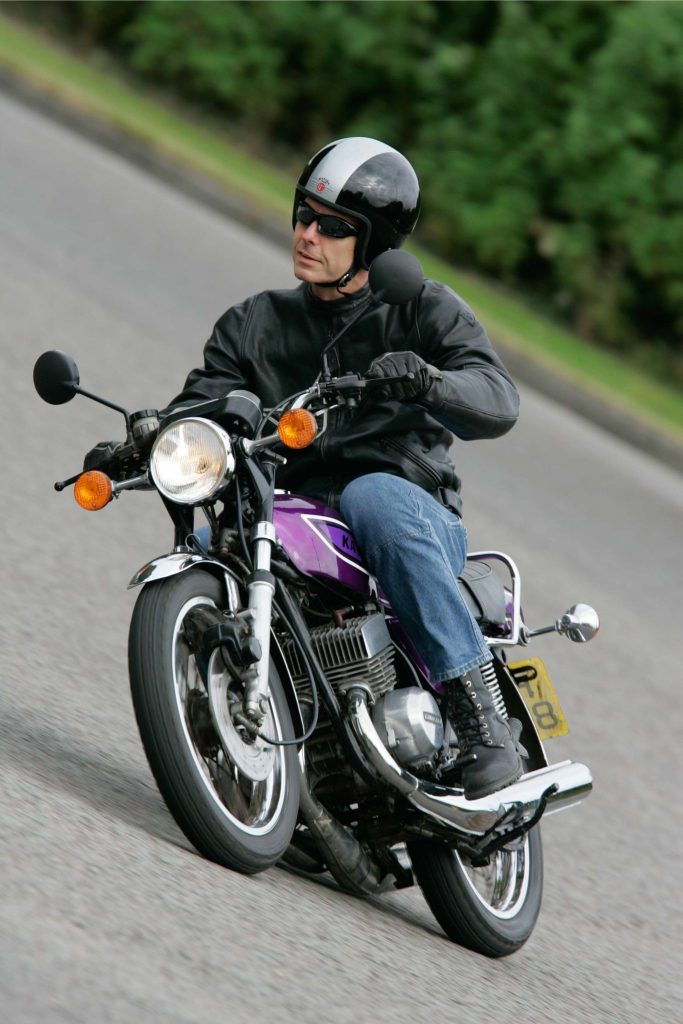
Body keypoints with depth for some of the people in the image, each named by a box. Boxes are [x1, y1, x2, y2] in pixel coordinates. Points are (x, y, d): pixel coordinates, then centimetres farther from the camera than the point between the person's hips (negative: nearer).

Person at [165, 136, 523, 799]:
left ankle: (480, 718, -40)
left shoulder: (425, 310, 6)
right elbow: (196, 410, 7)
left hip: (420, 519, -3)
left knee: (374, 496, -38)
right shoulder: (254, 324, 18)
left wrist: (427, 382, -33)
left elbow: (496, 403, -10)